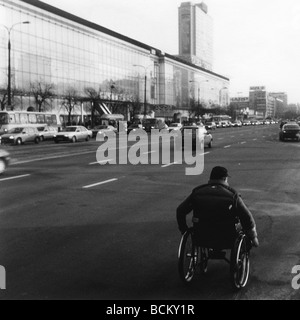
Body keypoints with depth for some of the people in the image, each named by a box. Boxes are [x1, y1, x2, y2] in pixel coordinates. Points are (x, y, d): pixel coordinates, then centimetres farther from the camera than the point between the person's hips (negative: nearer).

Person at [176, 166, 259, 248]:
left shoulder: (197, 192, 0)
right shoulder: (232, 196, -9)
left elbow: (180, 211, 5)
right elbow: (247, 218, -9)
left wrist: (184, 230, 18)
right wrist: (254, 238, 6)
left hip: (201, 239, 2)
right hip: (226, 241, -2)